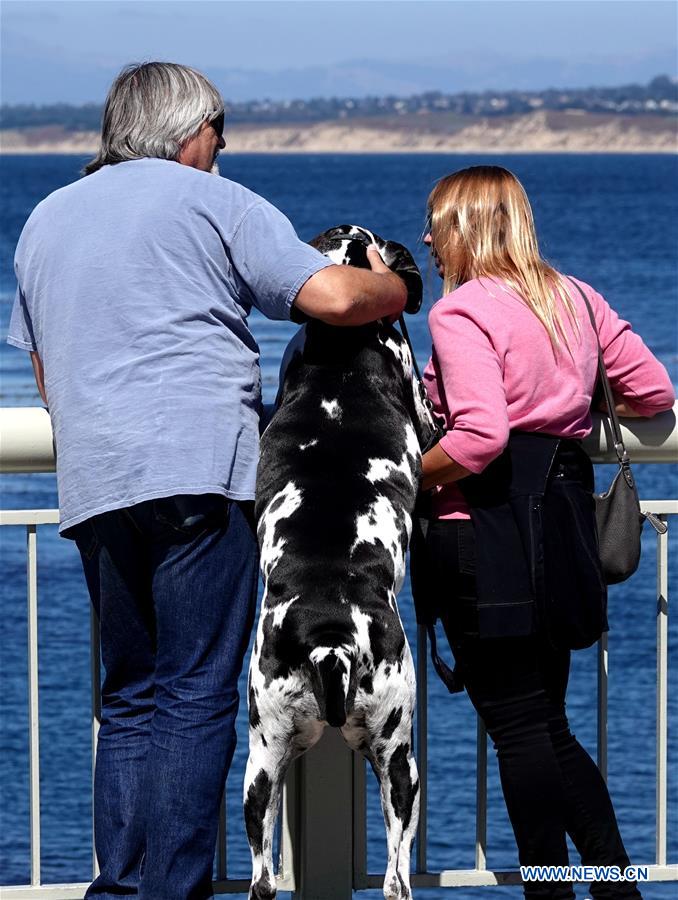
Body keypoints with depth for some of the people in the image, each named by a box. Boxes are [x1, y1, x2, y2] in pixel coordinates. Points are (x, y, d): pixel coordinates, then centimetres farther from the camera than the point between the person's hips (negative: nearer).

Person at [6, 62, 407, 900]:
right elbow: (331, 297, -6)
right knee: (197, 696, -5)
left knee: (131, 697, 11)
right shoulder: (215, 201, 3)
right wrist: (394, 286, 13)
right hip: (199, 469, -6)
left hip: (92, 484, 6)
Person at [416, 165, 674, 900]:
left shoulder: (461, 310, -12)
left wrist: (411, 478, -10)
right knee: (548, 722, 15)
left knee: (516, 724, -1)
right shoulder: (577, 299, 10)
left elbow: (480, 436, -25)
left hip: (487, 531, -8)